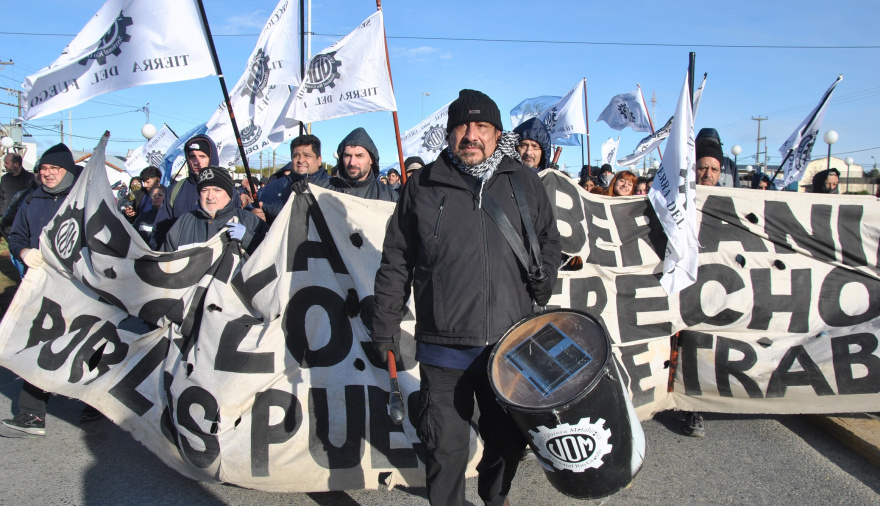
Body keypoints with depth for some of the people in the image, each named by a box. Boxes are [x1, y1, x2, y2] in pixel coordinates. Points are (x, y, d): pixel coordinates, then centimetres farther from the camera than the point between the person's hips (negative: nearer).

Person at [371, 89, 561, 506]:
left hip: (510, 345, 2)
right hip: (444, 348, -2)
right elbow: (396, 261, 5)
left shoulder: (524, 182, 6)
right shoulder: (422, 186, 2)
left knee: (509, 440, 18)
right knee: (445, 448, 5)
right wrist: (385, 326, 3)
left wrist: (544, 275, 1)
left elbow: (549, 240, 18)